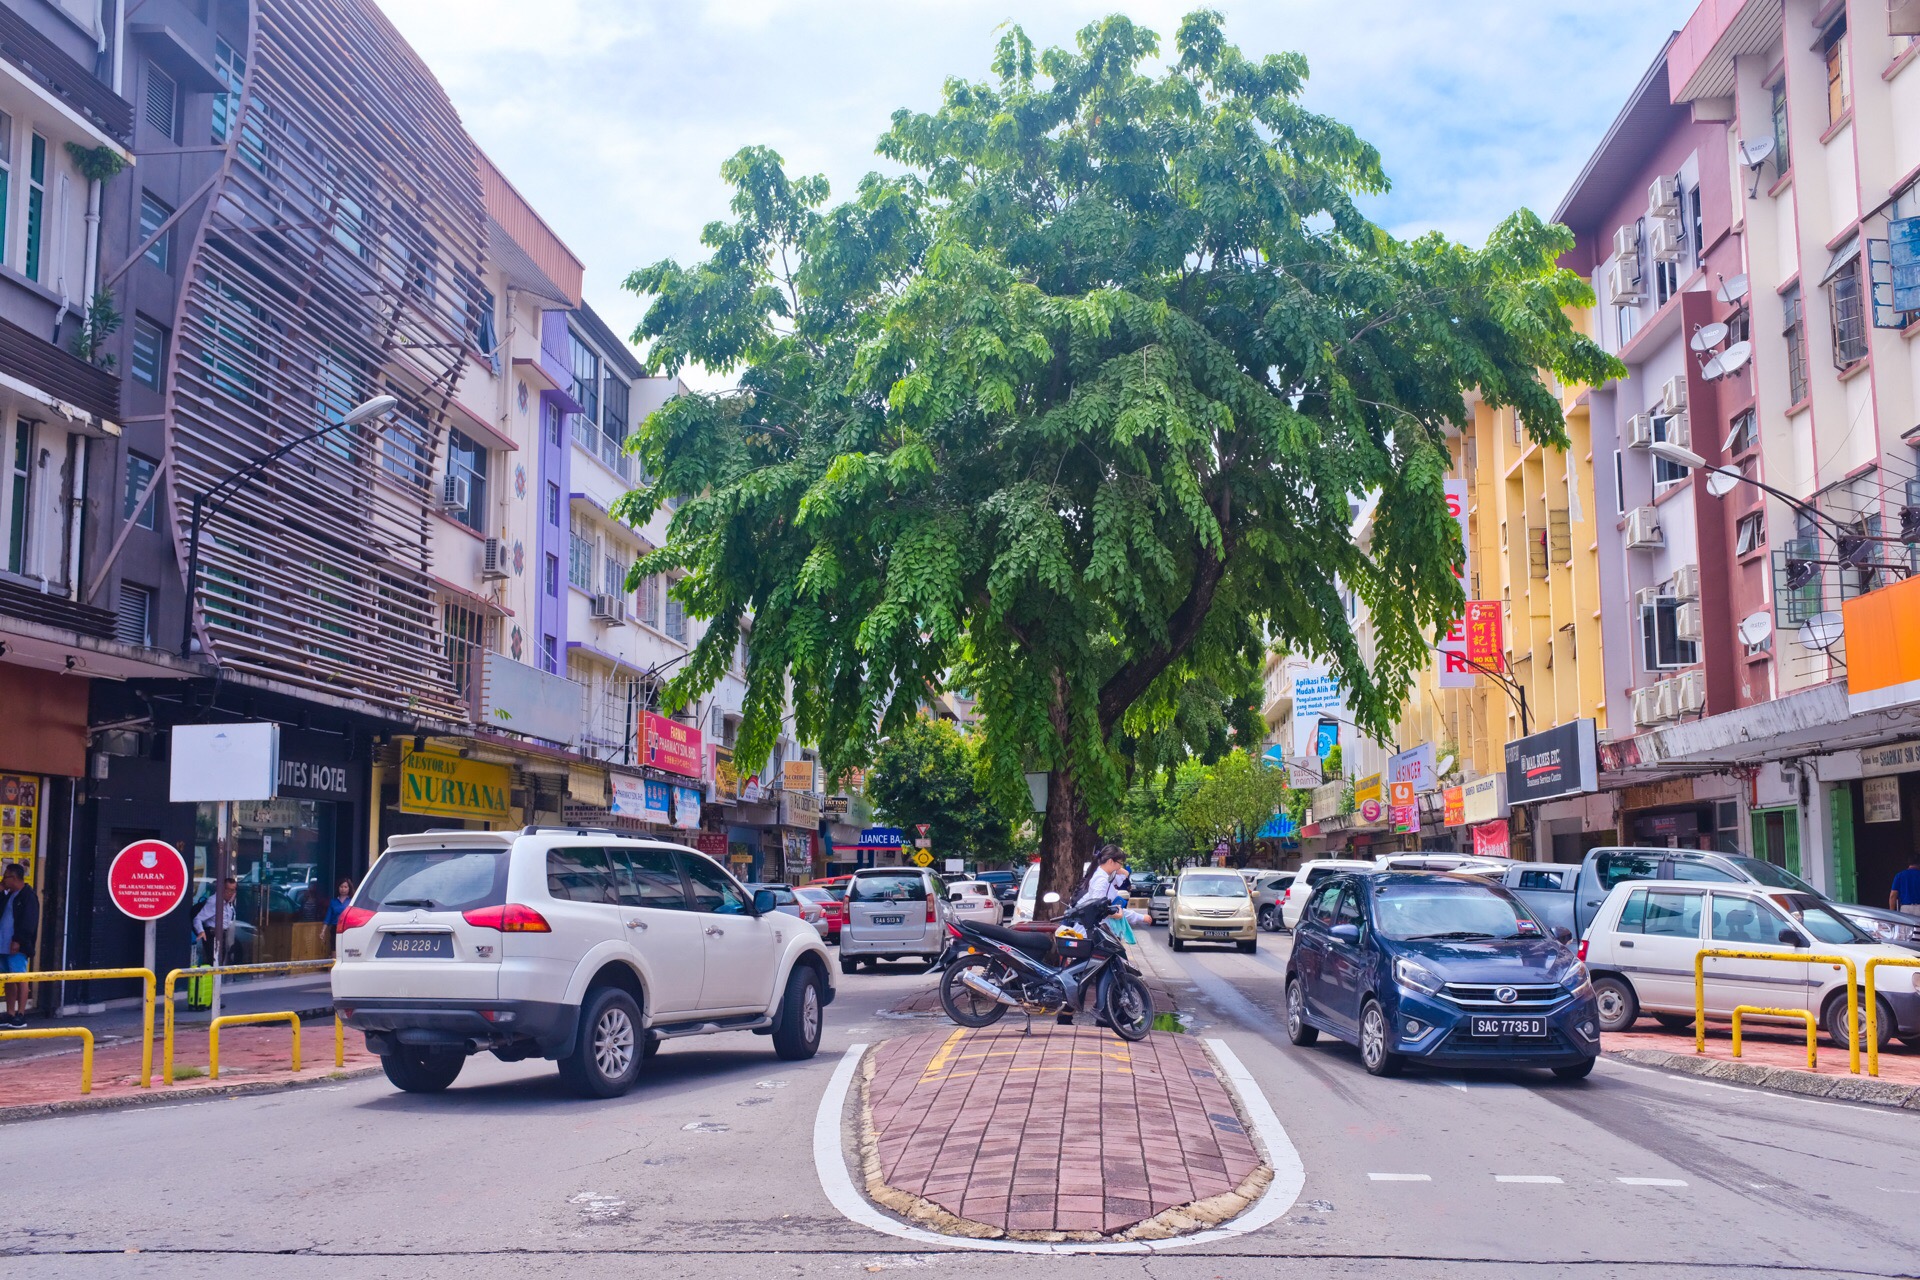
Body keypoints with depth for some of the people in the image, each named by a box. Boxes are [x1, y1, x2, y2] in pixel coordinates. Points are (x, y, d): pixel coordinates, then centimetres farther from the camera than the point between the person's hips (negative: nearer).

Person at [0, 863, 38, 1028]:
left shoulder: (28, 895, -8)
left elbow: (28, 921, -15)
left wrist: (18, 941, -20)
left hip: (18, 946, -9)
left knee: (20, 979, -6)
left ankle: (21, 1015, -4)